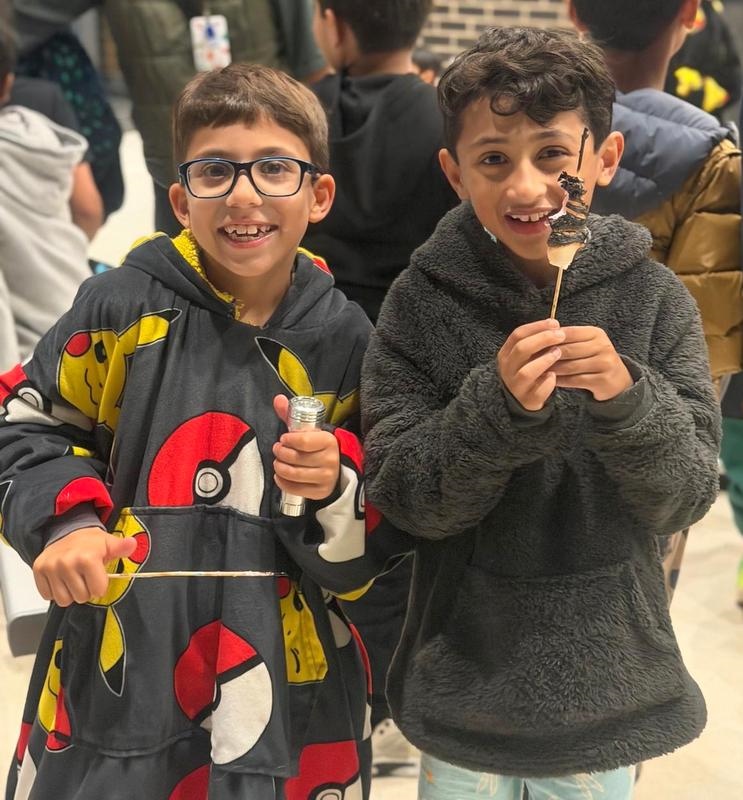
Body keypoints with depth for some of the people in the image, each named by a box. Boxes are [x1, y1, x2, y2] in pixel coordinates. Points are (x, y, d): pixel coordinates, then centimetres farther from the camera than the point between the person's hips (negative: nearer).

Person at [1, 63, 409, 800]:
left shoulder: (345, 339, -1)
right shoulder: (125, 304, -6)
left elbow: (374, 551, 4)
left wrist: (334, 489, -17)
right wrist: (65, 520, -11)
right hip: (115, 665, -1)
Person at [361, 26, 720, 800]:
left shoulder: (653, 298, -9)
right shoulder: (423, 300, -11)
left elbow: (684, 497, -10)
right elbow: (405, 497, -13)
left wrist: (629, 401, -28)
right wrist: (496, 404, -29)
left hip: (604, 676, 1)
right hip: (466, 677, -1)